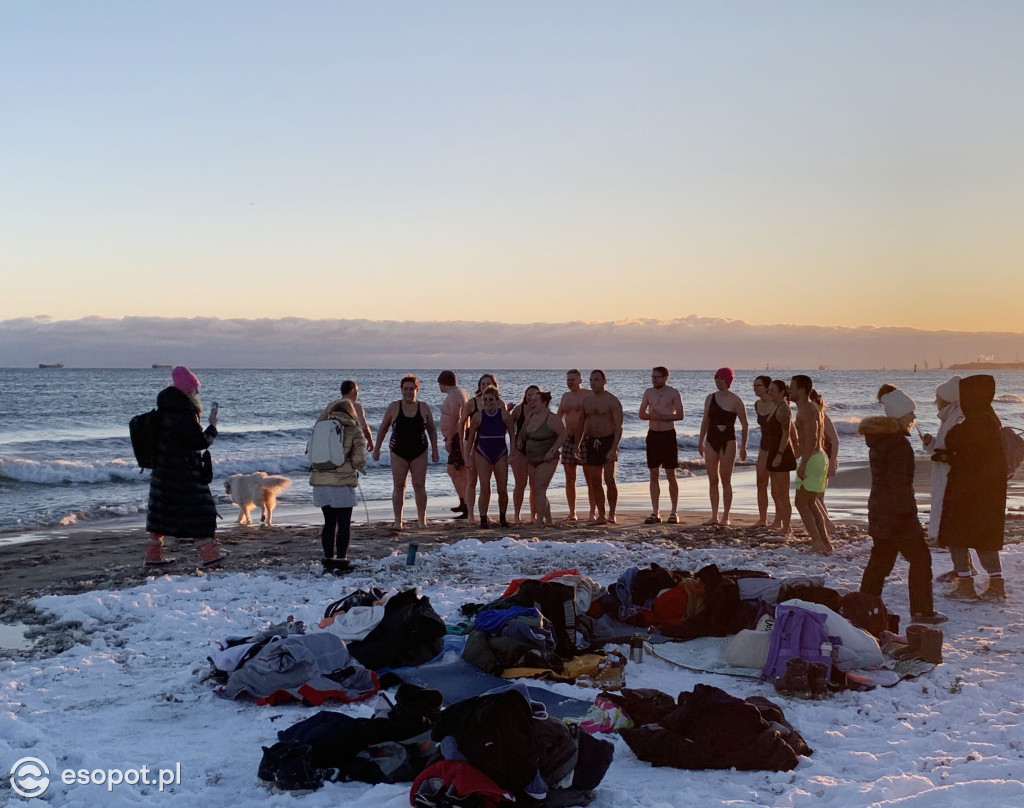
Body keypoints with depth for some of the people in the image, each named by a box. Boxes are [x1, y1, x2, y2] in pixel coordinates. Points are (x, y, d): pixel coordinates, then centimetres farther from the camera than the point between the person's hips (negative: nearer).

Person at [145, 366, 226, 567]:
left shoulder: (163, 411, 7)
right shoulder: (185, 414, -21)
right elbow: (200, 442, -17)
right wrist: (212, 426, -3)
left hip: (162, 469, 8)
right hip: (184, 473, -8)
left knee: (162, 510, 13)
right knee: (197, 512, 2)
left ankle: (153, 554, 17)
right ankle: (208, 553, 8)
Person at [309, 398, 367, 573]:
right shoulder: (354, 431, -1)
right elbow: (359, 460, -8)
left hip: (319, 482, 4)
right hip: (342, 482, -4)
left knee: (329, 523, 14)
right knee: (344, 524, 5)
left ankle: (328, 561, 18)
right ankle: (341, 561, 3)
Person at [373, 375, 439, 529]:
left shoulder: (423, 408, 1)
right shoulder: (394, 407, -2)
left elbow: (432, 430, 10)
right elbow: (383, 429, 6)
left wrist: (435, 451, 6)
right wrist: (376, 449, 5)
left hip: (419, 453, 1)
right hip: (398, 453, -1)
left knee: (420, 486, 0)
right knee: (399, 486, 0)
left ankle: (422, 520, 9)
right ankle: (398, 521, 6)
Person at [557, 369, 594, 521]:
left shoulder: (590, 395, -2)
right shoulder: (565, 396, 16)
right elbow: (558, 417, 21)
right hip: (569, 439, 5)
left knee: (590, 478, -4)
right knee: (569, 479, 5)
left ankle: (593, 512, 0)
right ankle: (572, 512, 11)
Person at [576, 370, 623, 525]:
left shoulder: (612, 401, -8)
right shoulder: (586, 401, 10)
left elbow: (619, 426, -13)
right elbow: (580, 425, 17)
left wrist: (614, 448, -22)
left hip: (608, 441, -5)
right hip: (591, 442, 5)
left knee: (609, 479, -13)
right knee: (594, 481, 4)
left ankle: (612, 514, -3)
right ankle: (601, 515, 11)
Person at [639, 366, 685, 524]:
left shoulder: (673, 393, -3)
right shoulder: (648, 392, 9)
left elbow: (680, 415, -11)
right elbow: (641, 414, 7)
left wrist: (662, 417, -20)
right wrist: (651, 416, -14)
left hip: (668, 435, -4)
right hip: (652, 434, 4)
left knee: (671, 475, -1)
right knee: (653, 475, 4)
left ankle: (674, 512, 7)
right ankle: (655, 512, 7)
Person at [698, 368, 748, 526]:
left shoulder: (735, 400, -6)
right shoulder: (710, 398, 8)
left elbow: (744, 425, -4)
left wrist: (743, 446, -6)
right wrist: (700, 442, 16)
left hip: (728, 442, -5)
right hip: (711, 441, 5)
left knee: (726, 480, -3)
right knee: (712, 480, 5)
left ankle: (725, 517, 2)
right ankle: (714, 516, 11)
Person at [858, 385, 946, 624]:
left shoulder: (878, 440, 12)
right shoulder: (898, 443, -18)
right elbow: (898, 483, -22)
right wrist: (905, 513, -20)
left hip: (879, 510, 9)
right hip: (897, 512, -9)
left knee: (880, 560, 15)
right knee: (920, 559, 2)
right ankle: (922, 610, 7)